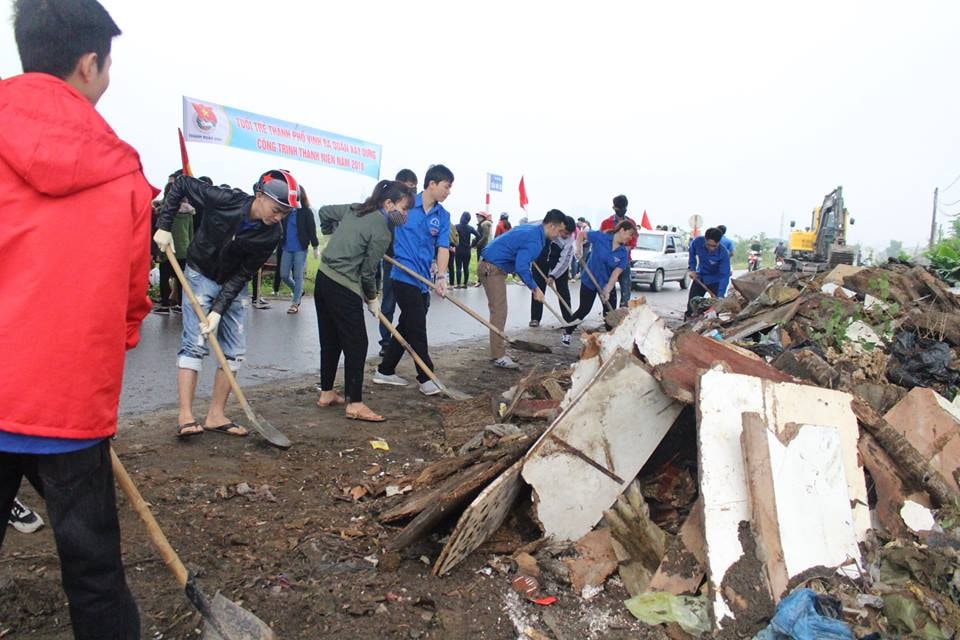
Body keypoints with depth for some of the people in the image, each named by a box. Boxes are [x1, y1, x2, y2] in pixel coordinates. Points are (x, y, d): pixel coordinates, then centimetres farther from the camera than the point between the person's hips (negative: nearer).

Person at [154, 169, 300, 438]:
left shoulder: (271, 235, -19)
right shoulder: (225, 200, -26)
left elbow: (242, 275, -16)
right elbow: (181, 183, -13)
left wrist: (219, 309, -23)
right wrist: (164, 226, -17)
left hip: (233, 286, 4)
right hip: (200, 276, -3)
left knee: (235, 350, 1)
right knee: (194, 344, -11)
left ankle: (216, 415, 11)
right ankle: (185, 416, -7)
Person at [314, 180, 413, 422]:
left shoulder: (354, 209, 10)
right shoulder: (382, 233, -13)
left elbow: (324, 211, 21)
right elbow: (368, 272, -9)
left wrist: (332, 232, 38)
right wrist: (372, 298, 6)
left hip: (323, 277, 9)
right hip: (344, 289, -9)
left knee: (330, 340, 18)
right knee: (356, 345, 0)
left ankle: (326, 393, 28)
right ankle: (354, 404, 3)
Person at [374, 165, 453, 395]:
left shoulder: (443, 216, 5)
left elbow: (443, 248, -2)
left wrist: (440, 277, -16)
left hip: (423, 279, 6)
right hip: (404, 275, -6)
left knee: (407, 326, 14)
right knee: (417, 328, -4)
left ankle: (385, 371, 27)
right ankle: (426, 378, 6)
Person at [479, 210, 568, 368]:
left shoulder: (530, 229, 13)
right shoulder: (535, 240, -20)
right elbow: (521, 267, -28)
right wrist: (535, 288, -16)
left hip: (490, 267, 11)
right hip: (493, 269, -11)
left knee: (498, 309, 15)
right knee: (499, 311, -11)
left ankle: (498, 348, 24)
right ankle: (499, 357, -10)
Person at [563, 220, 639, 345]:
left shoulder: (624, 252, -9)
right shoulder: (601, 237, -16)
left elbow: (616, 273, -16)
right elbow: (581, 235, -3)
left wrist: (607, 290, -26)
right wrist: (579, 248, -18)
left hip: (607, 283, 3)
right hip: (589, 280, -3)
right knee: (584, 309, 2)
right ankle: (567, 333, 19)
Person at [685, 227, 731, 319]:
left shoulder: (723, 253, -32)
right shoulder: (697, 241, -24)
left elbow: (724, 275, -32)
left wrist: (721, 295, -40)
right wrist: (691, 268, -9)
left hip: (715, 280, -3)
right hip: (699, 277, 3)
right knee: (691, 304, 8)